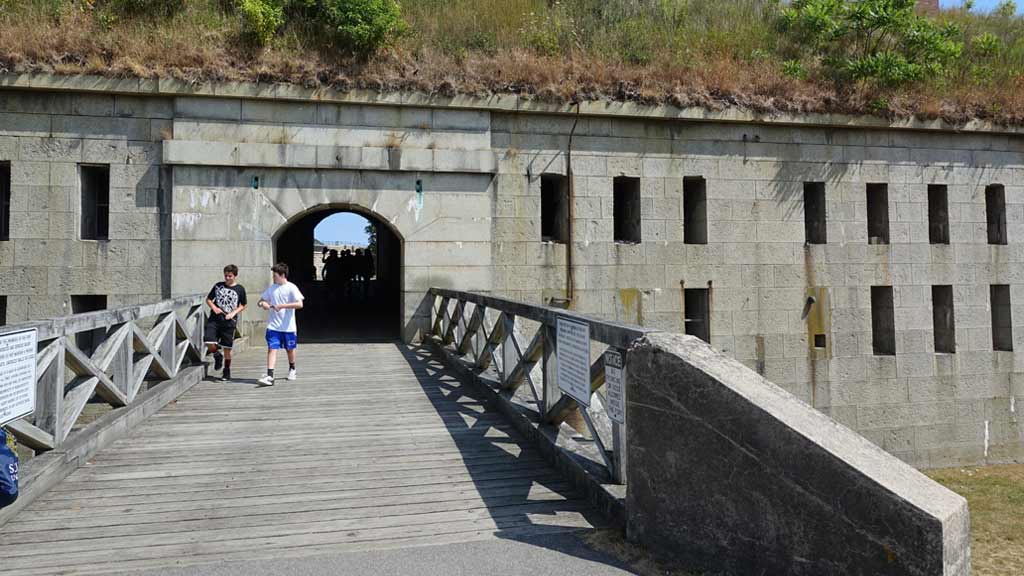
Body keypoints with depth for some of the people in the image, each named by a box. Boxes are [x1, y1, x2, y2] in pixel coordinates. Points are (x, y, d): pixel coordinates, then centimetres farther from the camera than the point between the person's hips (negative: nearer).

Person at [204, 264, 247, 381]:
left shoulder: (240, 289, 2)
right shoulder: (218, 286, 7)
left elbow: (243, 305, 10)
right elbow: (208, 299, 14)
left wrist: (233, 313, -7)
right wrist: (214, 307, -6)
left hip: (229, 322, -1)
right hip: (214, 320, 2)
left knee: (227, 348, 3)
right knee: (209, 344, -12)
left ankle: (227, 372, 19)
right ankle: (217, 356, 22)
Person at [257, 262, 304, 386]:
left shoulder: (291, 288, -7)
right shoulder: (271, 288, 7)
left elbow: (299, 304, -18)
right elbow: (260, 301, 16)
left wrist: (282, 306, -23)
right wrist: (262, 303, -8)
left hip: (288, 326, -2)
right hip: (273, 326, 3)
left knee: (290, 349, 14)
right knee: (272, 349, -9)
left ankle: (292, 369, 40)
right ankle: (269, 376, -15)